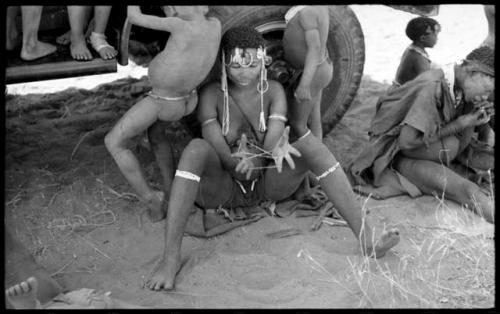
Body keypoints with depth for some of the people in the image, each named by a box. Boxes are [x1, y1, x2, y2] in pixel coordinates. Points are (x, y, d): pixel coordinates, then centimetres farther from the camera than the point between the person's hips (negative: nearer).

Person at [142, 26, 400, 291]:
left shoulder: (273, 91, 0)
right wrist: (238, 164, -36)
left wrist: (253, 159, -35)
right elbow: (220, 154, -16)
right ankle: (170, 257, -42)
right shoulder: (212, 94, -7)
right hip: (224, 187, -2)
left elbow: (272, 145, -15)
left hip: (267, 184, 3)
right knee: (196, 148, -34)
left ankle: (366, 239, -28)